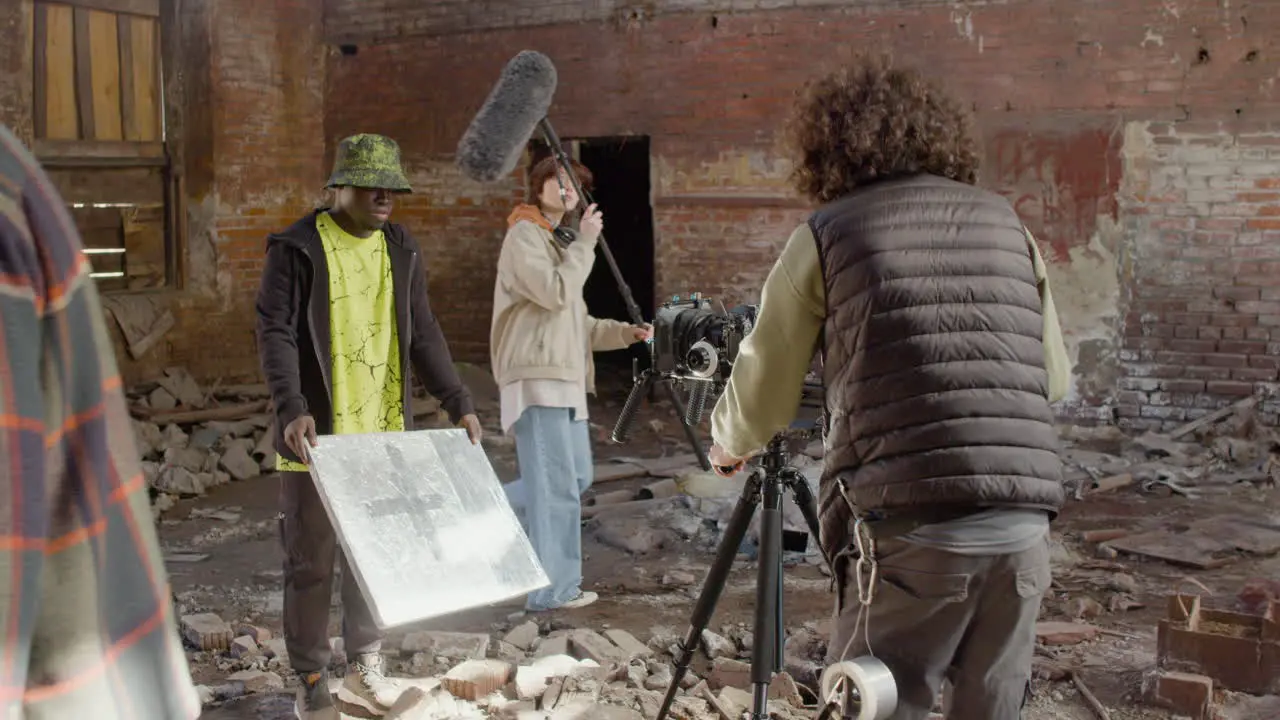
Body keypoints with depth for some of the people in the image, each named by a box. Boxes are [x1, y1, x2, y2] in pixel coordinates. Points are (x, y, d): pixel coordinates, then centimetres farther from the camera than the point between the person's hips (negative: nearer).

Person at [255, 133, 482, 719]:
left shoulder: (401, 250, 9)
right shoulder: (297, 249, -8)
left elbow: (422, 334, 12)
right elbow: (276, 333, -15)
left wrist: (458, 403, 4)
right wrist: (292, 409, -29)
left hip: (382, 432, 5)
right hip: (317, 434, -5)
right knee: (311, 561, 4)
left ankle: (365, 665, 28)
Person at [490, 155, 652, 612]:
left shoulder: (559, 241, 24)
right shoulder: (525, 235, -6)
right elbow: (556, 293, -21)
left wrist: (624, 333, 10)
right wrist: (585, 242, -12)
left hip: (564, 378, 10)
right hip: (537, 377, -10)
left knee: (576, 478, 14)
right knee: (557, 486, -8)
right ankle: (553, 589, -2)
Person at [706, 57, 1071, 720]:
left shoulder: (826, 234, 4)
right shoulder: (1005, 222, 15)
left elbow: (762, 398, 9)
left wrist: (727, 447, 29)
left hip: (908, 524, -4)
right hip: (1023, 521, 4)